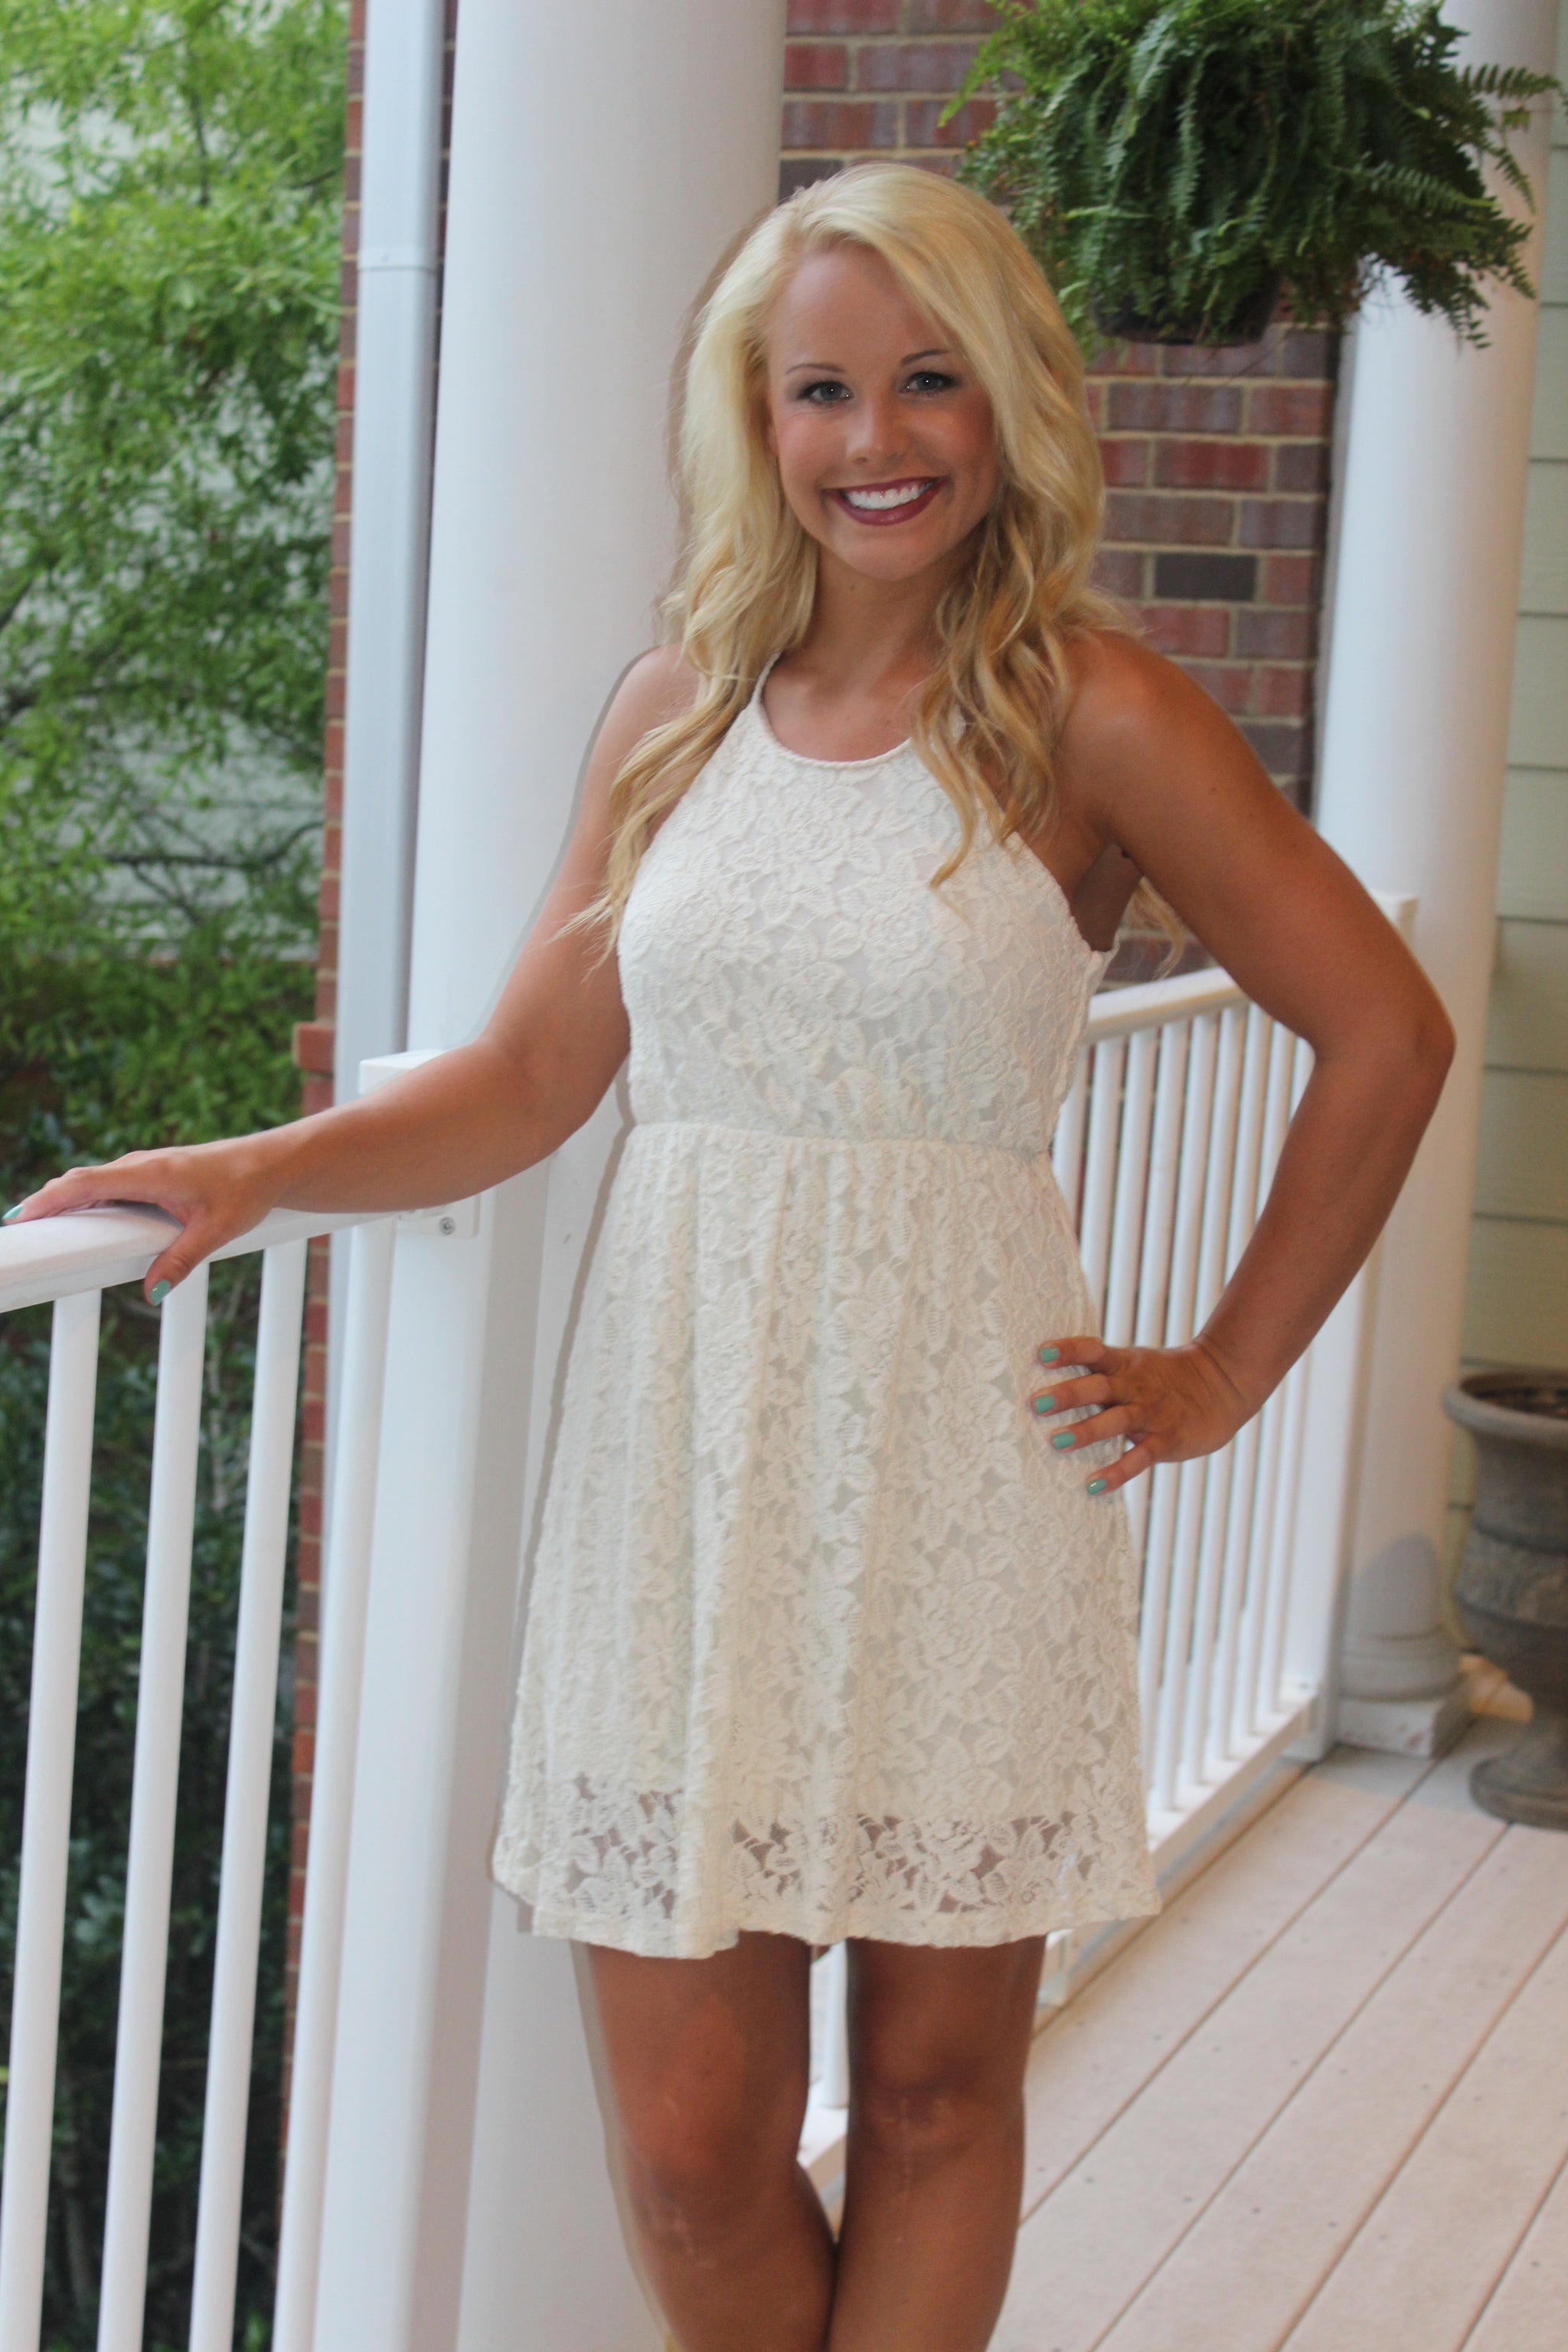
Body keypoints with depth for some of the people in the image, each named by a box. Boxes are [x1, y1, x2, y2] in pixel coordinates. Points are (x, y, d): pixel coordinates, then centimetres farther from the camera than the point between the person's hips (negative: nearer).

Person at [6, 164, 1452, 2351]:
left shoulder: (1092, 715, -1)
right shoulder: (681, 706, 9)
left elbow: (1384, 1033, 3)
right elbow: (529, 1074, 7)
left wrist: (1224, 1378, 4)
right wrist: (261, 1168, -8)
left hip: (958, 1461, -2)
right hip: (685, 1447, 3)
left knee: (932, 2090, 9)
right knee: (692, 2146, 4)